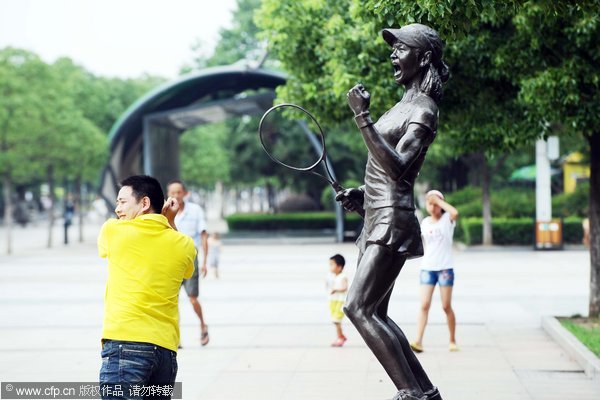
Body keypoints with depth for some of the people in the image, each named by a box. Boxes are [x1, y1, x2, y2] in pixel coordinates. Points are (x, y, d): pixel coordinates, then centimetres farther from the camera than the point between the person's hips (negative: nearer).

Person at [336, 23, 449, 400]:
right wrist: (362, 194, 11)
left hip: (392, 221, -10)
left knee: (358, 308, -15)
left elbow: (396, 167, -25)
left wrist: (363, 117, -29)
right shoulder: (405, 104, 16)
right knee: (375, 314, 11)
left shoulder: (423, 111, -12)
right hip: (378, 219, 10)